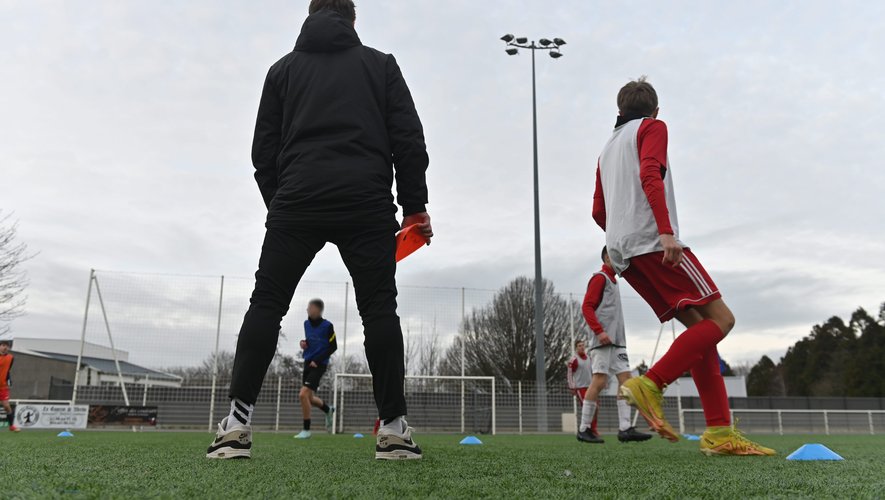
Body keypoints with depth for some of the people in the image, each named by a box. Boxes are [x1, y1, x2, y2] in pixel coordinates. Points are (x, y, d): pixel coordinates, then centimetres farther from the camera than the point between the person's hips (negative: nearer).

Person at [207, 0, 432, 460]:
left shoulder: (283, 68, 20)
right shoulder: (380, 64, 17)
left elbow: (264, 151, 14)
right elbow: (408, 138, 7)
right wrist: (415, 205, 9)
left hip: (297, 200, 1)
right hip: (366, 202, 0)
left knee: (266, 305, 5)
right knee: (378, 309, 3)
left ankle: (237, 424, -3)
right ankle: (394, 428, 1)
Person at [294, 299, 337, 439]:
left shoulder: (327, 326, -11)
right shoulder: (307, 323, 7)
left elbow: (333, 347, -8)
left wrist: (317, 360, -14)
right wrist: (304, 343, -1)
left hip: (319, 365, -7)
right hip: (308, 363, 7)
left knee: (303, 395, -17)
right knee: (309, 398, 14)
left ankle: (306, 430, -2)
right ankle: (329, 410, 43)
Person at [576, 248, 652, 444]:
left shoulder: (612, 280, 23)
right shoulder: (600, 277, -4)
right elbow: (586, 307, -13)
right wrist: (599, 331, -23)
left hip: (617, 341, 9)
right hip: (603, 340, -9)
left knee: (625, 379, 1)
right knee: (599, 380, -11)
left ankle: (625, 428, -1)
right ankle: (584, 429, -5)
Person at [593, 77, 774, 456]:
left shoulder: (607, 148, 29)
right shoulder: (652, 127, 8)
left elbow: (599, 212, 27)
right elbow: (650, 176, -12)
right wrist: (666, 231, -22)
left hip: (622, 252, 8)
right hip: (653, 241, -8)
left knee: (698, 326, 5)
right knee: (720, 318, -7)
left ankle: (719, 432, -3)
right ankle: (650, 385, -20)